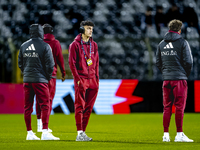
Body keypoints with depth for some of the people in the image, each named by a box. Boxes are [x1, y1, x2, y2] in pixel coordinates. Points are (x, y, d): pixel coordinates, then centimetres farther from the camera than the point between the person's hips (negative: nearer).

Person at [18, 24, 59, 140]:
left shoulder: (24, 46, 8)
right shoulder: (45, 46, -7)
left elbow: (20, 63, 14)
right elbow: (50, 64, -8)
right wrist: (48, 76, 6)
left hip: (27, 80, 5)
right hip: (40, 80, -5)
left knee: (27, 107, 9)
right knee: (45, 105, -2)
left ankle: (29, 133, 12)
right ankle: (45, 132, -10)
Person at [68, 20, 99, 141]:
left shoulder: (94, 45, 14)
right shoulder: (75, 45, -3)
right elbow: (72, 63, -7)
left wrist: (97, 79, 11)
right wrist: (77, 79, -14)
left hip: (92, 80, 6)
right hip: (81, 79, -6)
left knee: (88, 108, 6)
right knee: (79, 106, -6)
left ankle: (83, 132, 12)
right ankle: (80, 134, -9)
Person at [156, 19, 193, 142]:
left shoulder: (162, 44, 10)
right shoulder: (182, 42, -5)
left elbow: (158, 62, 13)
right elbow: (188, 61, -7)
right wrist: (187, 74, 8)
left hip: (166, 80, 5)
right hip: (179, 78, -5)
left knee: (167, 107, 8)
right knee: (180, 107, -2)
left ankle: (166, 134, 7)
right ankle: (179, 134, -3)